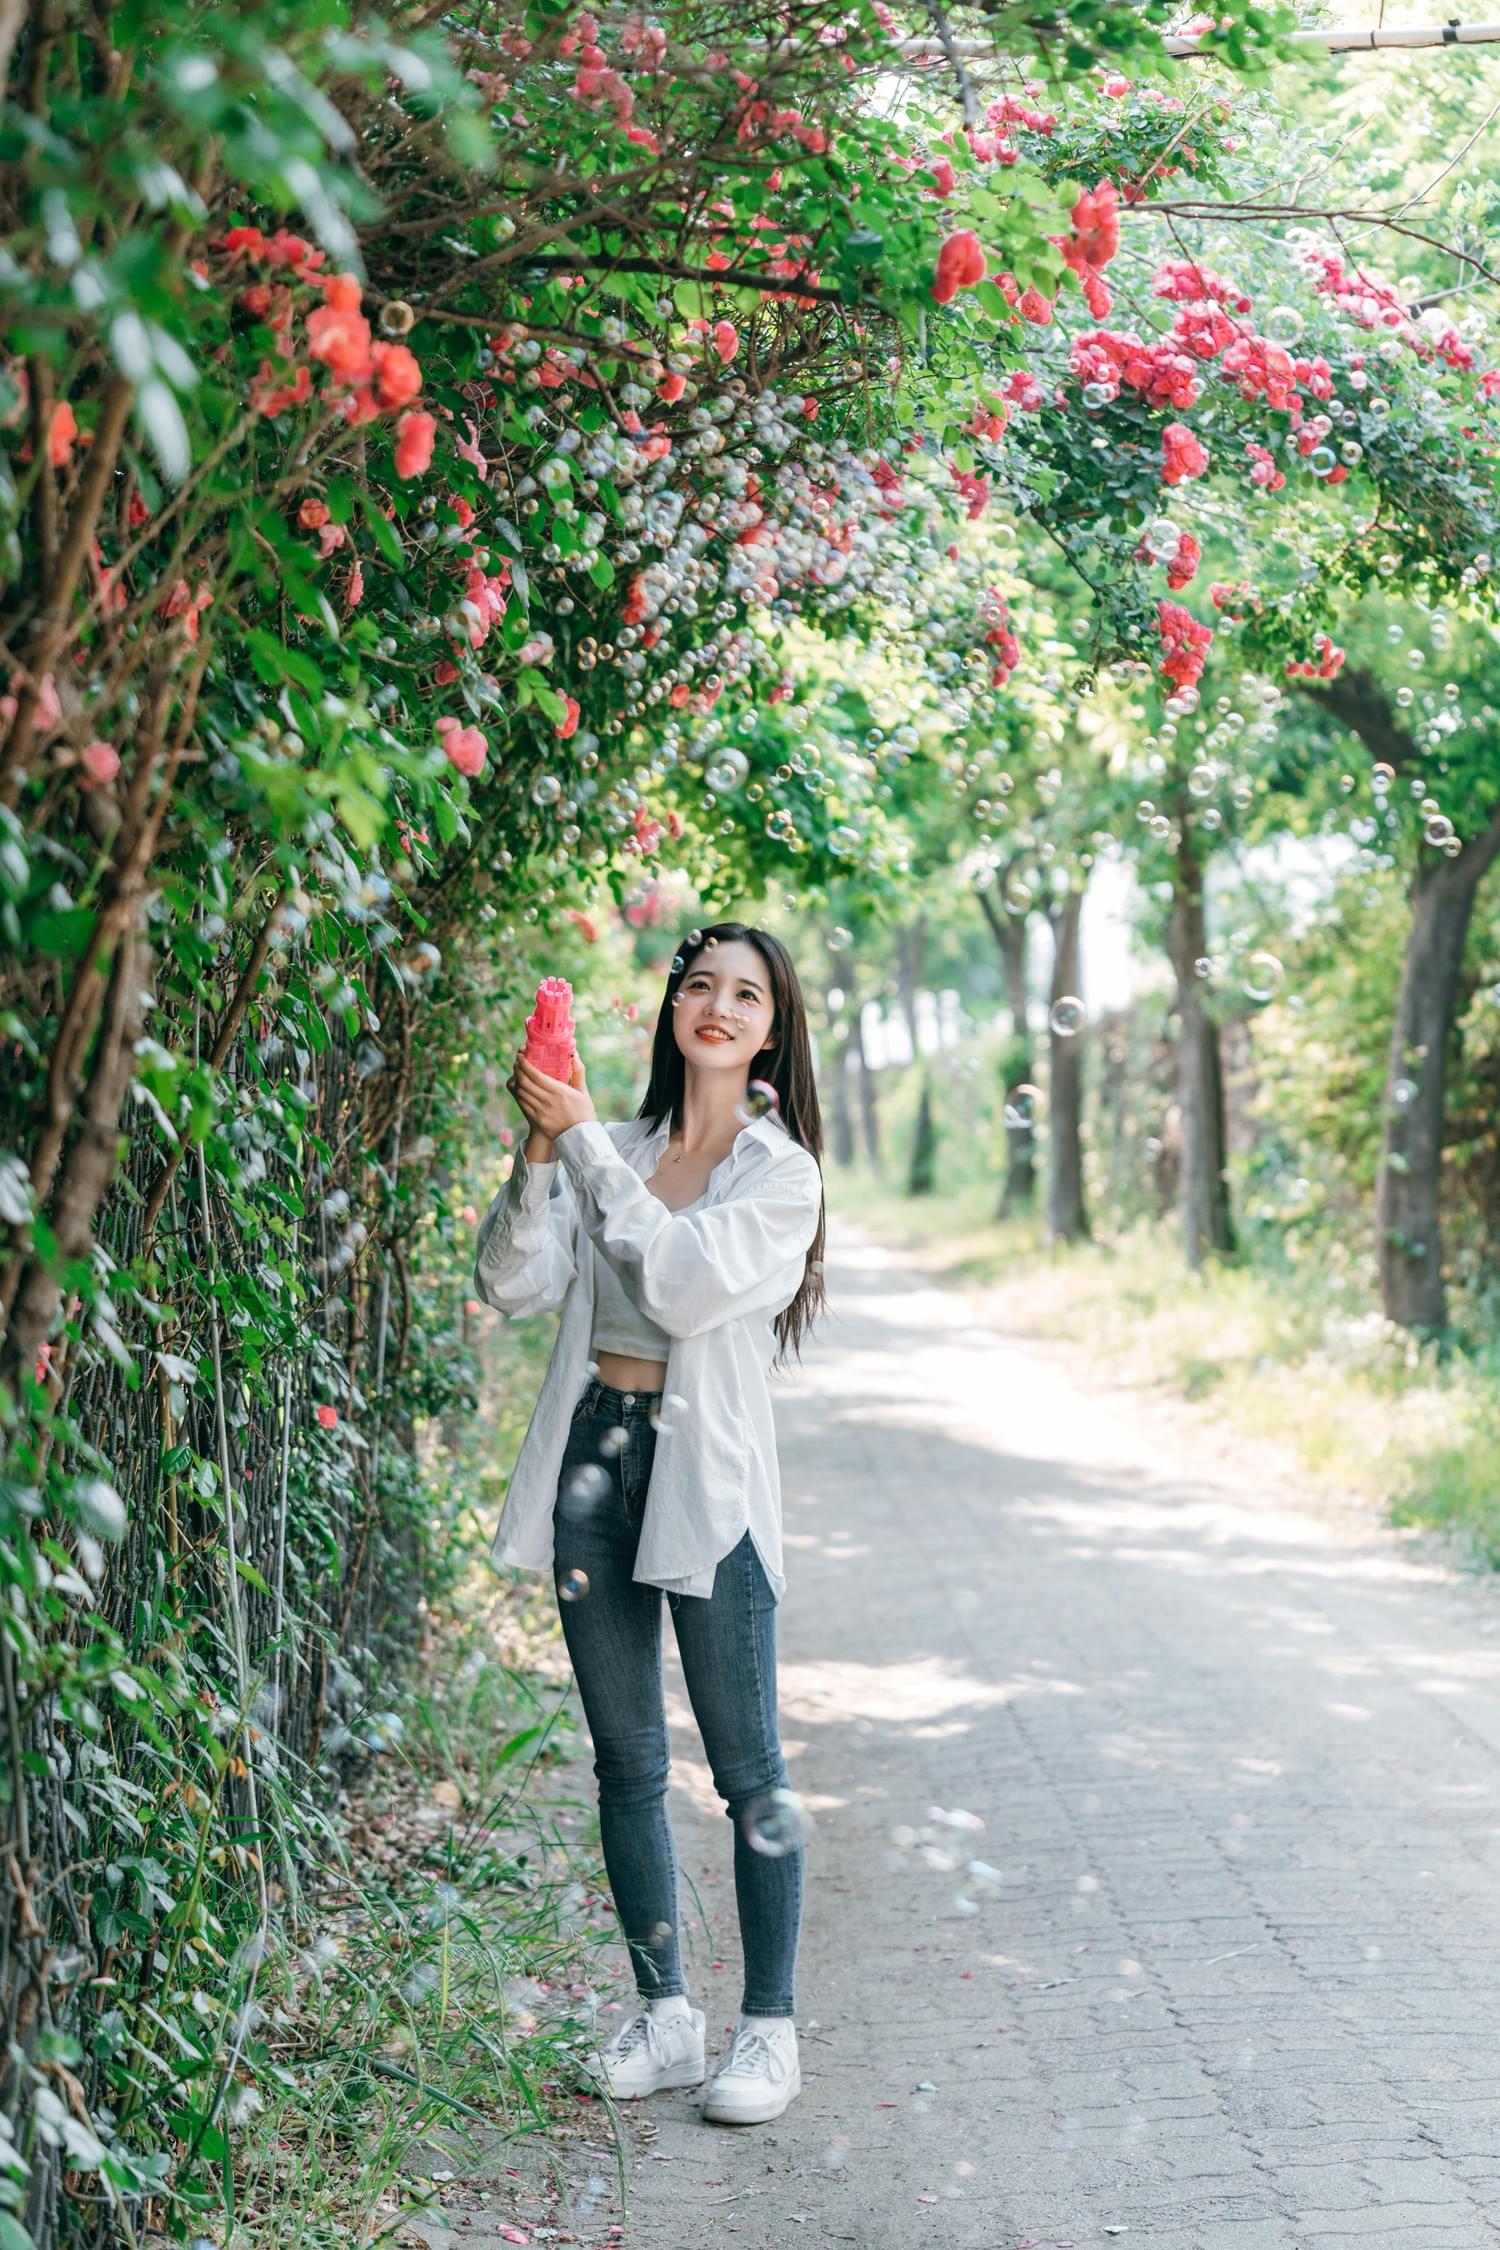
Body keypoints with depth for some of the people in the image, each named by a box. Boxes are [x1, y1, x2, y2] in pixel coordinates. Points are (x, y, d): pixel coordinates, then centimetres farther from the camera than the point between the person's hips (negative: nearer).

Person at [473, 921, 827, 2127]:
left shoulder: (781, 1172, -2)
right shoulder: (616, 1151, 9)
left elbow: (686, 1283, -19)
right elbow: (514, 1285, 0)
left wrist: (585, 1142, -17)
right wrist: (538, 1153, -13)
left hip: (706, 1474, -4)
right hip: (594, 1454, 4)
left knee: (749, 1769, 0)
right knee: (627, 1758, 10)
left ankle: (770, 2029, 11)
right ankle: (666, 2016, 21)